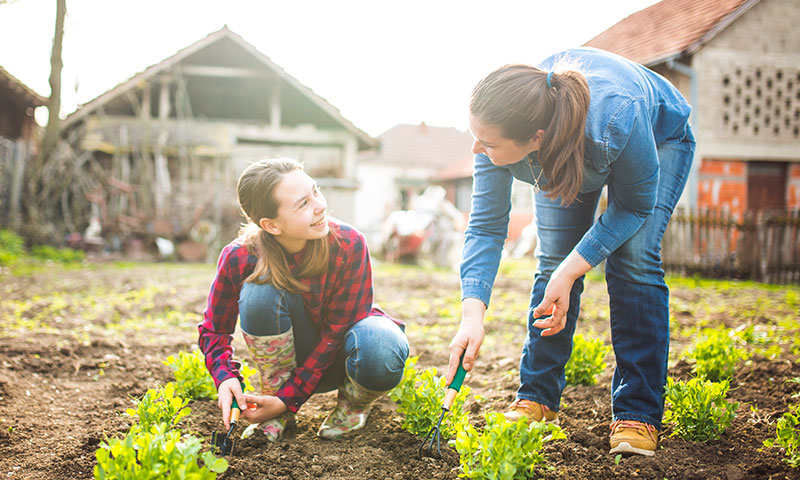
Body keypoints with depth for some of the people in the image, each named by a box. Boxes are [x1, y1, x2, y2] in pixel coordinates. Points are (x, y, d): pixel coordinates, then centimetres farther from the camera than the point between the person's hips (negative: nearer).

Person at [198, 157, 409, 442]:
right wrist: (226, 378, -28)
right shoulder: (239, 258, -22)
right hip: (295, 352, 1)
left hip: (343, 345, -1)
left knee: (380, 353, -39)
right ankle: (277, 406, -10)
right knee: (259, 292, -30)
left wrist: (289, 398, -26)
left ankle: (354, 404, 0)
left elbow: (337, 332, -22)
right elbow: (214, 330, -8)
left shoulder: (348, 244, -27)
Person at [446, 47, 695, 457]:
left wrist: (570, 272, -34)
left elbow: (636, 206, -27)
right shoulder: (500, 130, -36)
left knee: (634, 261, -17)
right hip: (564, 154, 3)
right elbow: (486, 225, -25)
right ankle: (537, 398, 6)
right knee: (553, 259, -7)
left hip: (659, 136, -3)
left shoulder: (616, 118, -47)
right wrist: (473, 314, -38)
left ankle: (638, 414, -10)